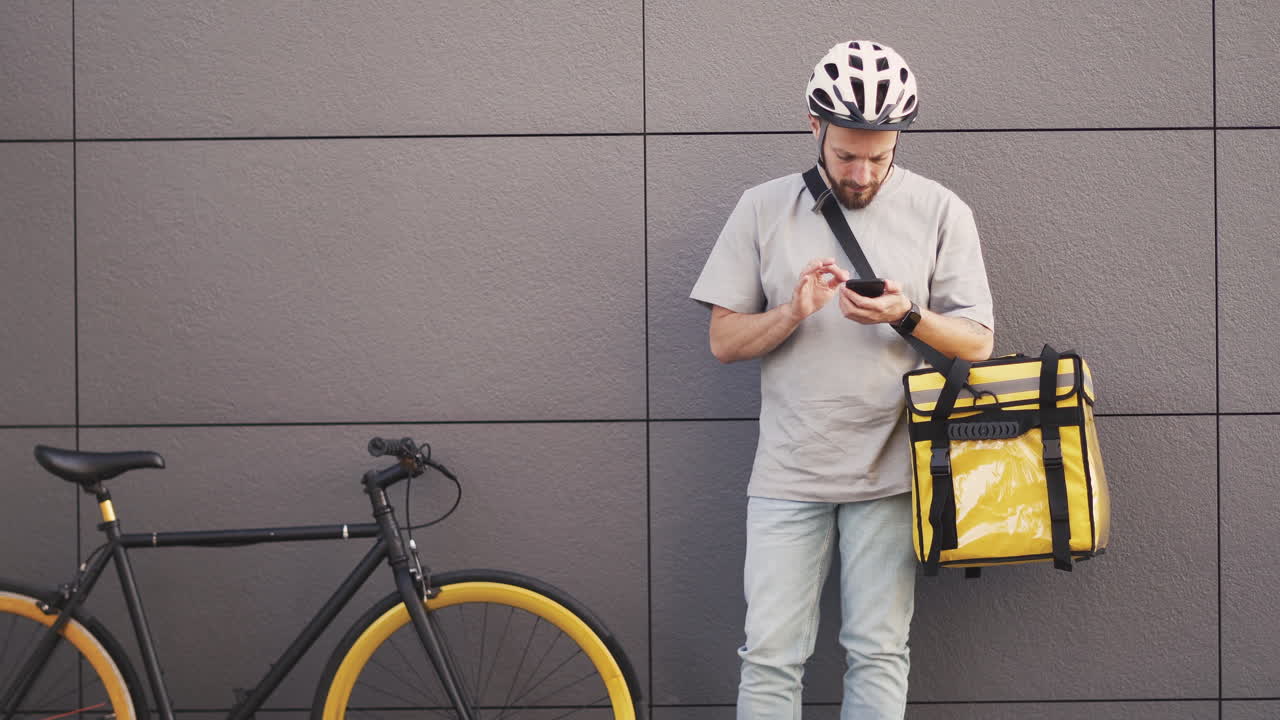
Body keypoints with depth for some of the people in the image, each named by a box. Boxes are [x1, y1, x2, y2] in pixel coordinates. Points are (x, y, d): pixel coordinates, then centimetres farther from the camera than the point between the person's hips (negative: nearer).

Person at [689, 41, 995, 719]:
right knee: (770, 657, 0)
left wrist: (908, 316, -17)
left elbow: (977, 342, 2)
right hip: (788, 473, 0)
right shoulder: (763, 209, 3)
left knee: (878, 656, 5)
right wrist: (793, 312, -15)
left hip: (890, 472, 0)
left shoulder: (939, 211, 2)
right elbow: (723, 340, 4)